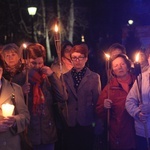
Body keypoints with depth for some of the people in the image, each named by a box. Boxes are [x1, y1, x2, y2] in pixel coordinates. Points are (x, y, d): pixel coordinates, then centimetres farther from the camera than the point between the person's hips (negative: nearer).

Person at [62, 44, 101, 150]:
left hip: (87, 124, -1)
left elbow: (97, 101, 1)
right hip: (69, 124, 2)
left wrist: (97, 123, -2)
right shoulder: (65, 77, 8)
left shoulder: (94, 77, 3)